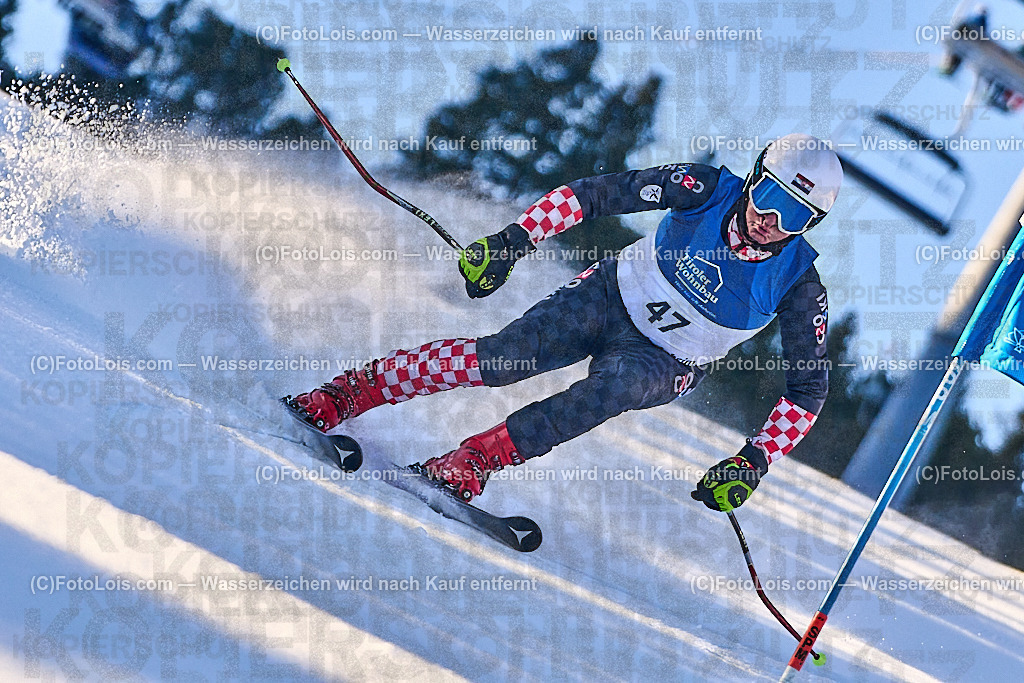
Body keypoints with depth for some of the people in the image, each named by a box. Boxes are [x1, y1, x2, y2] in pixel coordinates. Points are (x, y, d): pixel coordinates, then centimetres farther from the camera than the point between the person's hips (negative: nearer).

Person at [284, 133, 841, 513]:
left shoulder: (798, 284, -20)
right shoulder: (706, 188, -20)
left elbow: (809, 387, -12)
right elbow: (596, 193, -12)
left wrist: (754, 460, -23)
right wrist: (514, 239, -19)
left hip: (664, 365, 0)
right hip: (611, 298, 0)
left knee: (619, 385, -35)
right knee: (500, 360, -21)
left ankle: (472, 461, -33)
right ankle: (341, 396, -14)